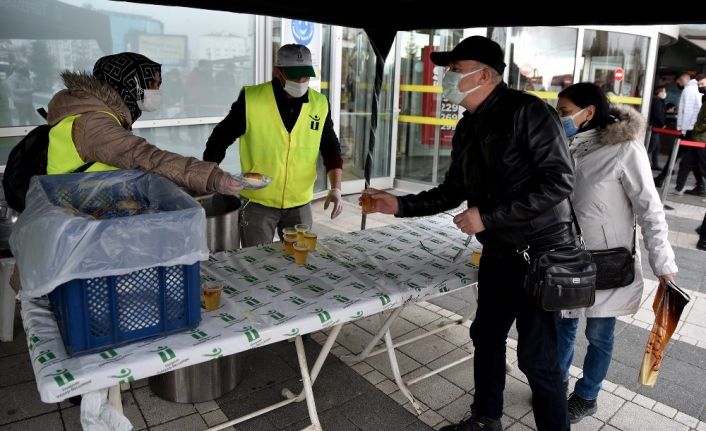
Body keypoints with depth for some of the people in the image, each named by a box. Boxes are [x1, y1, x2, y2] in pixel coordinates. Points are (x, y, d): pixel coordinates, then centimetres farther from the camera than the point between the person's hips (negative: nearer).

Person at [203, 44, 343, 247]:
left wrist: (335, 188, -5)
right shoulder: (251, 100, -11)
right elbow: (220, 139, -1)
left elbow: (331, 150, 7)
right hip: (257, 203, -2)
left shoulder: (319, 104, -2)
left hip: (300, 204, 3)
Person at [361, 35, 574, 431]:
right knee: (486, 335, 18)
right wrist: (400, 205, 4)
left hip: (541, 253, -8)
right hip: (499, 252, 8)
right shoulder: (467, 128, 7)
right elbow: (453, 191, 14)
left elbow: (559, 181, -23)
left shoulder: (528, 112, -17)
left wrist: (487, 217, -23)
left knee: (537, 357, 0)